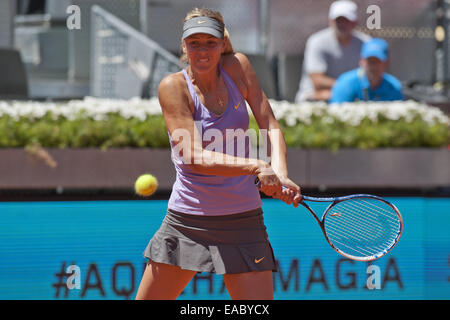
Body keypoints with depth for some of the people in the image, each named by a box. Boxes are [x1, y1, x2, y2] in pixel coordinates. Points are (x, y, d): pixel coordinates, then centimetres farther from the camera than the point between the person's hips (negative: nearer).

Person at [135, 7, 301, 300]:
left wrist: (280, 173, -25)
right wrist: (256, 167, -35)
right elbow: (195, 157, -22)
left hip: (242, 220, 2)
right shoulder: (173, 87, -12)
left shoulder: (237, 67, -2)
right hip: (186, 220, -1)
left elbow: (270, 125, -4)